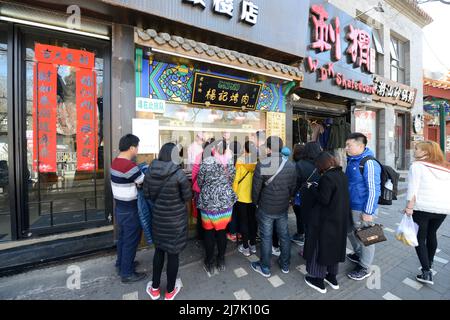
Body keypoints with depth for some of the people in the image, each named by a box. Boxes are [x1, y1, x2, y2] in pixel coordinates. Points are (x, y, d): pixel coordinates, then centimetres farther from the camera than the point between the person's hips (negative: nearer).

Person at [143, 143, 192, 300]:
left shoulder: (150, 171, -7)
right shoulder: (179, 174, -22)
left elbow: (146, 194, 2)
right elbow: (188, 197, -13)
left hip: (157, 217, 4)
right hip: (176, 219, -4)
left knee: (159, 250, 24)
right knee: (173, 253, 15)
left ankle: (155, 288, 41)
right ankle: (170, 291, 36)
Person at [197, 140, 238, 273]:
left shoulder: (206, 162, -15)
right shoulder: (230, 162, -6)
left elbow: (200, 182, -6)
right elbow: (231, 181, 4)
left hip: (209, 201, -3)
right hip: (226, 201, 3)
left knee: (209, 233, 15)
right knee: (222, 231, 18)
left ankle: (209, 262, 32)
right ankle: (221, 260, 35)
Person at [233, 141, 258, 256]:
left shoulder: (240, 160, -14)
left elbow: (236, 179, -13)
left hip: (242, 196, -3)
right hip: (254, 196, 3)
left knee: (243, 221, 10)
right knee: (252, 220, 17)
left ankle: (245, 247, 21)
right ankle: (253, 245, 31)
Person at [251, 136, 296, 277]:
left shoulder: (262, 164, -20)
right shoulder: (291, 165, -5)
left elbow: (256, 187, -15)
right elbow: (293, 187, 2)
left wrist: (255, 202, 2)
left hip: (266, 208, -4)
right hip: (283, 208, 4)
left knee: (266, 237, 11)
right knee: (284, 235, 20)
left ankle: (265, 268, 29)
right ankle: (285, 265, 40)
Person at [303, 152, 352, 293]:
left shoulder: (327, 177, -23)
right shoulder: (342, 175, 3)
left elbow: (323, 200, -23)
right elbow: (337, 195, 11)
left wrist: (312, 187, -11)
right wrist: (319, 187, 8)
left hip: (326, 220, -8)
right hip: (340, 219, 8)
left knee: (320, 247, 8)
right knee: (334, 246, 21)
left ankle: (319, 280, 23)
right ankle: (332, 277, 37)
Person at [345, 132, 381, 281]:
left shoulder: (369, 163, -21)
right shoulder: (351, 160, 5)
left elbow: (374, 189, -22)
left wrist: (368, 212, -20)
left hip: (362, 209, -8)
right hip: (350, 206, 8)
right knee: (351, 231, 24)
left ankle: (364, 268, 29)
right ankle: (358, 255, 47)